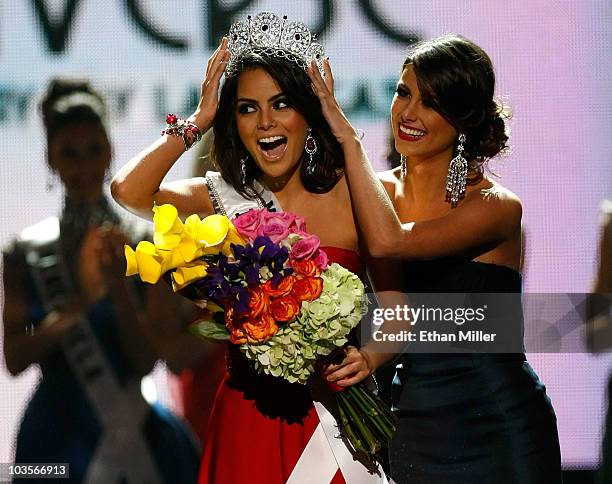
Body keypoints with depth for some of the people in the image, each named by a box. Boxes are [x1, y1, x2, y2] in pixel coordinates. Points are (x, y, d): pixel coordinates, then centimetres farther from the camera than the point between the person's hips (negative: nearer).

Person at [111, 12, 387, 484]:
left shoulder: (351, 193, -4)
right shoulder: (228, 197, 1)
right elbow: (128, 189, -15)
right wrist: (197, 122, -5)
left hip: (334, 417, -1)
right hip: (248, 420, 1)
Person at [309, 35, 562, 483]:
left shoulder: (497, 207, -13)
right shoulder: (378, 192, 2)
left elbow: (388, 241, -28)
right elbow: (397, 312, -6)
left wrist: (348, 135, -22)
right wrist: (374, 354, -28)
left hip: (498, 424, -4)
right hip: (416, 424, 4)